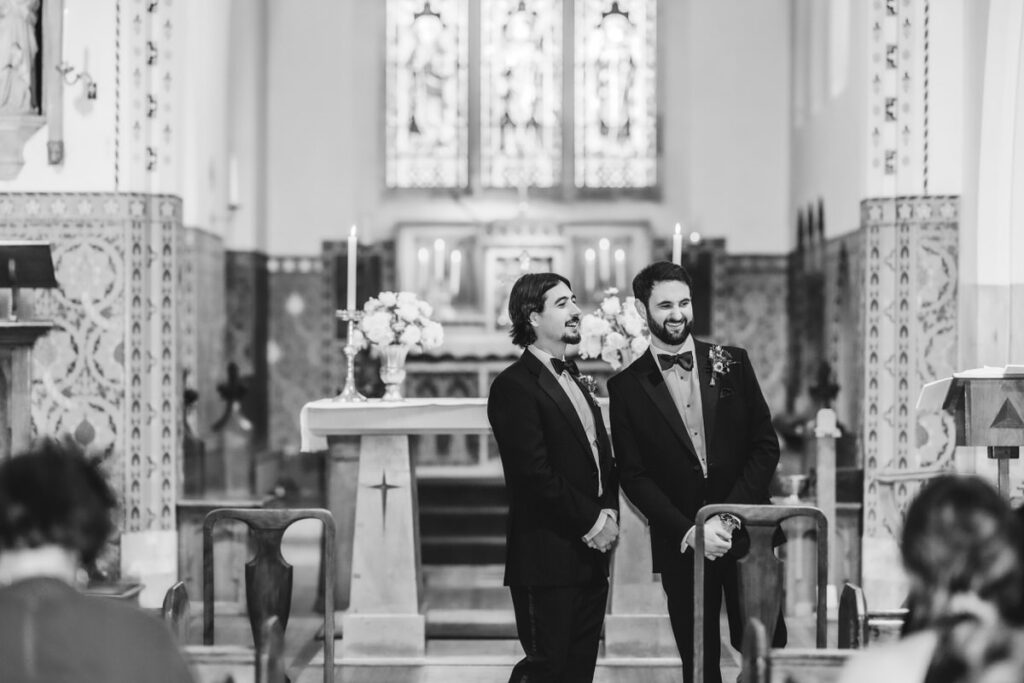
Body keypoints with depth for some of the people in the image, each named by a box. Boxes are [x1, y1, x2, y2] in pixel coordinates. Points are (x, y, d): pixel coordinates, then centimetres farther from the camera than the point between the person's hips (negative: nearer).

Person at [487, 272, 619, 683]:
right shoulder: (514, 386, -10)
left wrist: (609, 512, 2)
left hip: (590, 555, 8)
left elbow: (601, 458, 20)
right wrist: (590, 522, -12)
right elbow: (535, 475, -17)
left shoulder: (574, 380, 19)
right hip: (548, 557, -8)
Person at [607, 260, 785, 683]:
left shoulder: (731, 363, 6)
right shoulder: (627, 385, 2)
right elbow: (633, 475, -1)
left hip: (744, 534, 1)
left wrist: (729, 515, -8)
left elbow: (766, 445, 4)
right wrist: (689, 531, -11)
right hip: (680, 547, -1)